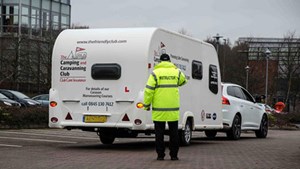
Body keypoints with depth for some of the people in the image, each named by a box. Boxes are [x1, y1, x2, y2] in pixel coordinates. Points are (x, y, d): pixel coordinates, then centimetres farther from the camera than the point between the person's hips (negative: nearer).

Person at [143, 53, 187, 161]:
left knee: (159, 133, 5)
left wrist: (146, 105, 0)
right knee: (173, 133, 10)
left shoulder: (155, 73, -5)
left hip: (159, 109, -2)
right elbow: (183, 81, 27)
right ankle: (174, 155, 11)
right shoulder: (176, 72, 6)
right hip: (173, 109, 2)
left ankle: (160, 155, 6)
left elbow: (149, 90, -9)